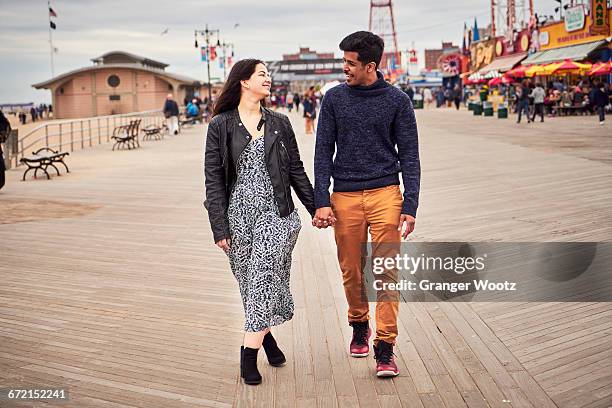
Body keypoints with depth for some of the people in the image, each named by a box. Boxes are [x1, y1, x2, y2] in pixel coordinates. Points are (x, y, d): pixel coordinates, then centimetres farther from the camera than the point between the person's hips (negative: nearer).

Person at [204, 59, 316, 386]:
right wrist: (219, 227, -7)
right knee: (250, 282, 8)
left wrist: (316, 208, 14)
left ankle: (249, 352, -10)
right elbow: (213, 179, -1)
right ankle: (265, 337, 30)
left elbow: (296, 172, 14)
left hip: (275, 213, 1)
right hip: (238, 214, 0)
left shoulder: (279, 123, 9)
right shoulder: (220, 125, 1)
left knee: (264, 277, -14)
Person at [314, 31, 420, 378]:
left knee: (387, 273, -5)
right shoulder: (335, 98, 6)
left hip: (385, 194, -2)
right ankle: (360, 327, 33)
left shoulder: (397, 101, 1)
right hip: (345, 198, 2)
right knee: (352, 272, 9)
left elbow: (410, 156, 2)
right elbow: (323, 152, 5)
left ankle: (385, 348, 1)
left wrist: (410, 207, -7)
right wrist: (321, 202, -3)